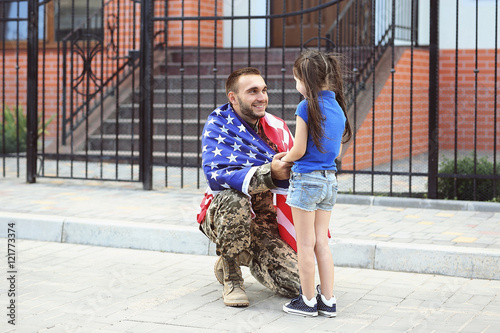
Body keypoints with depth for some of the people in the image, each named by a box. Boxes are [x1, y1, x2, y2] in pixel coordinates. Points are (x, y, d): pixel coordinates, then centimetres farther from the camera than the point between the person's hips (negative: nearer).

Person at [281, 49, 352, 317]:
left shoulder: (306, 107, -14)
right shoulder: (338, 107, 8)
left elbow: (299, 151, -14)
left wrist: (284, 159, 7)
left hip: (306, 179, -7)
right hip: (330, 180, 7)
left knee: (305, 245, 3)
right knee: (321, 242, 13)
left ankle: (308, 301, 12)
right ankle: (328, 300, 16)